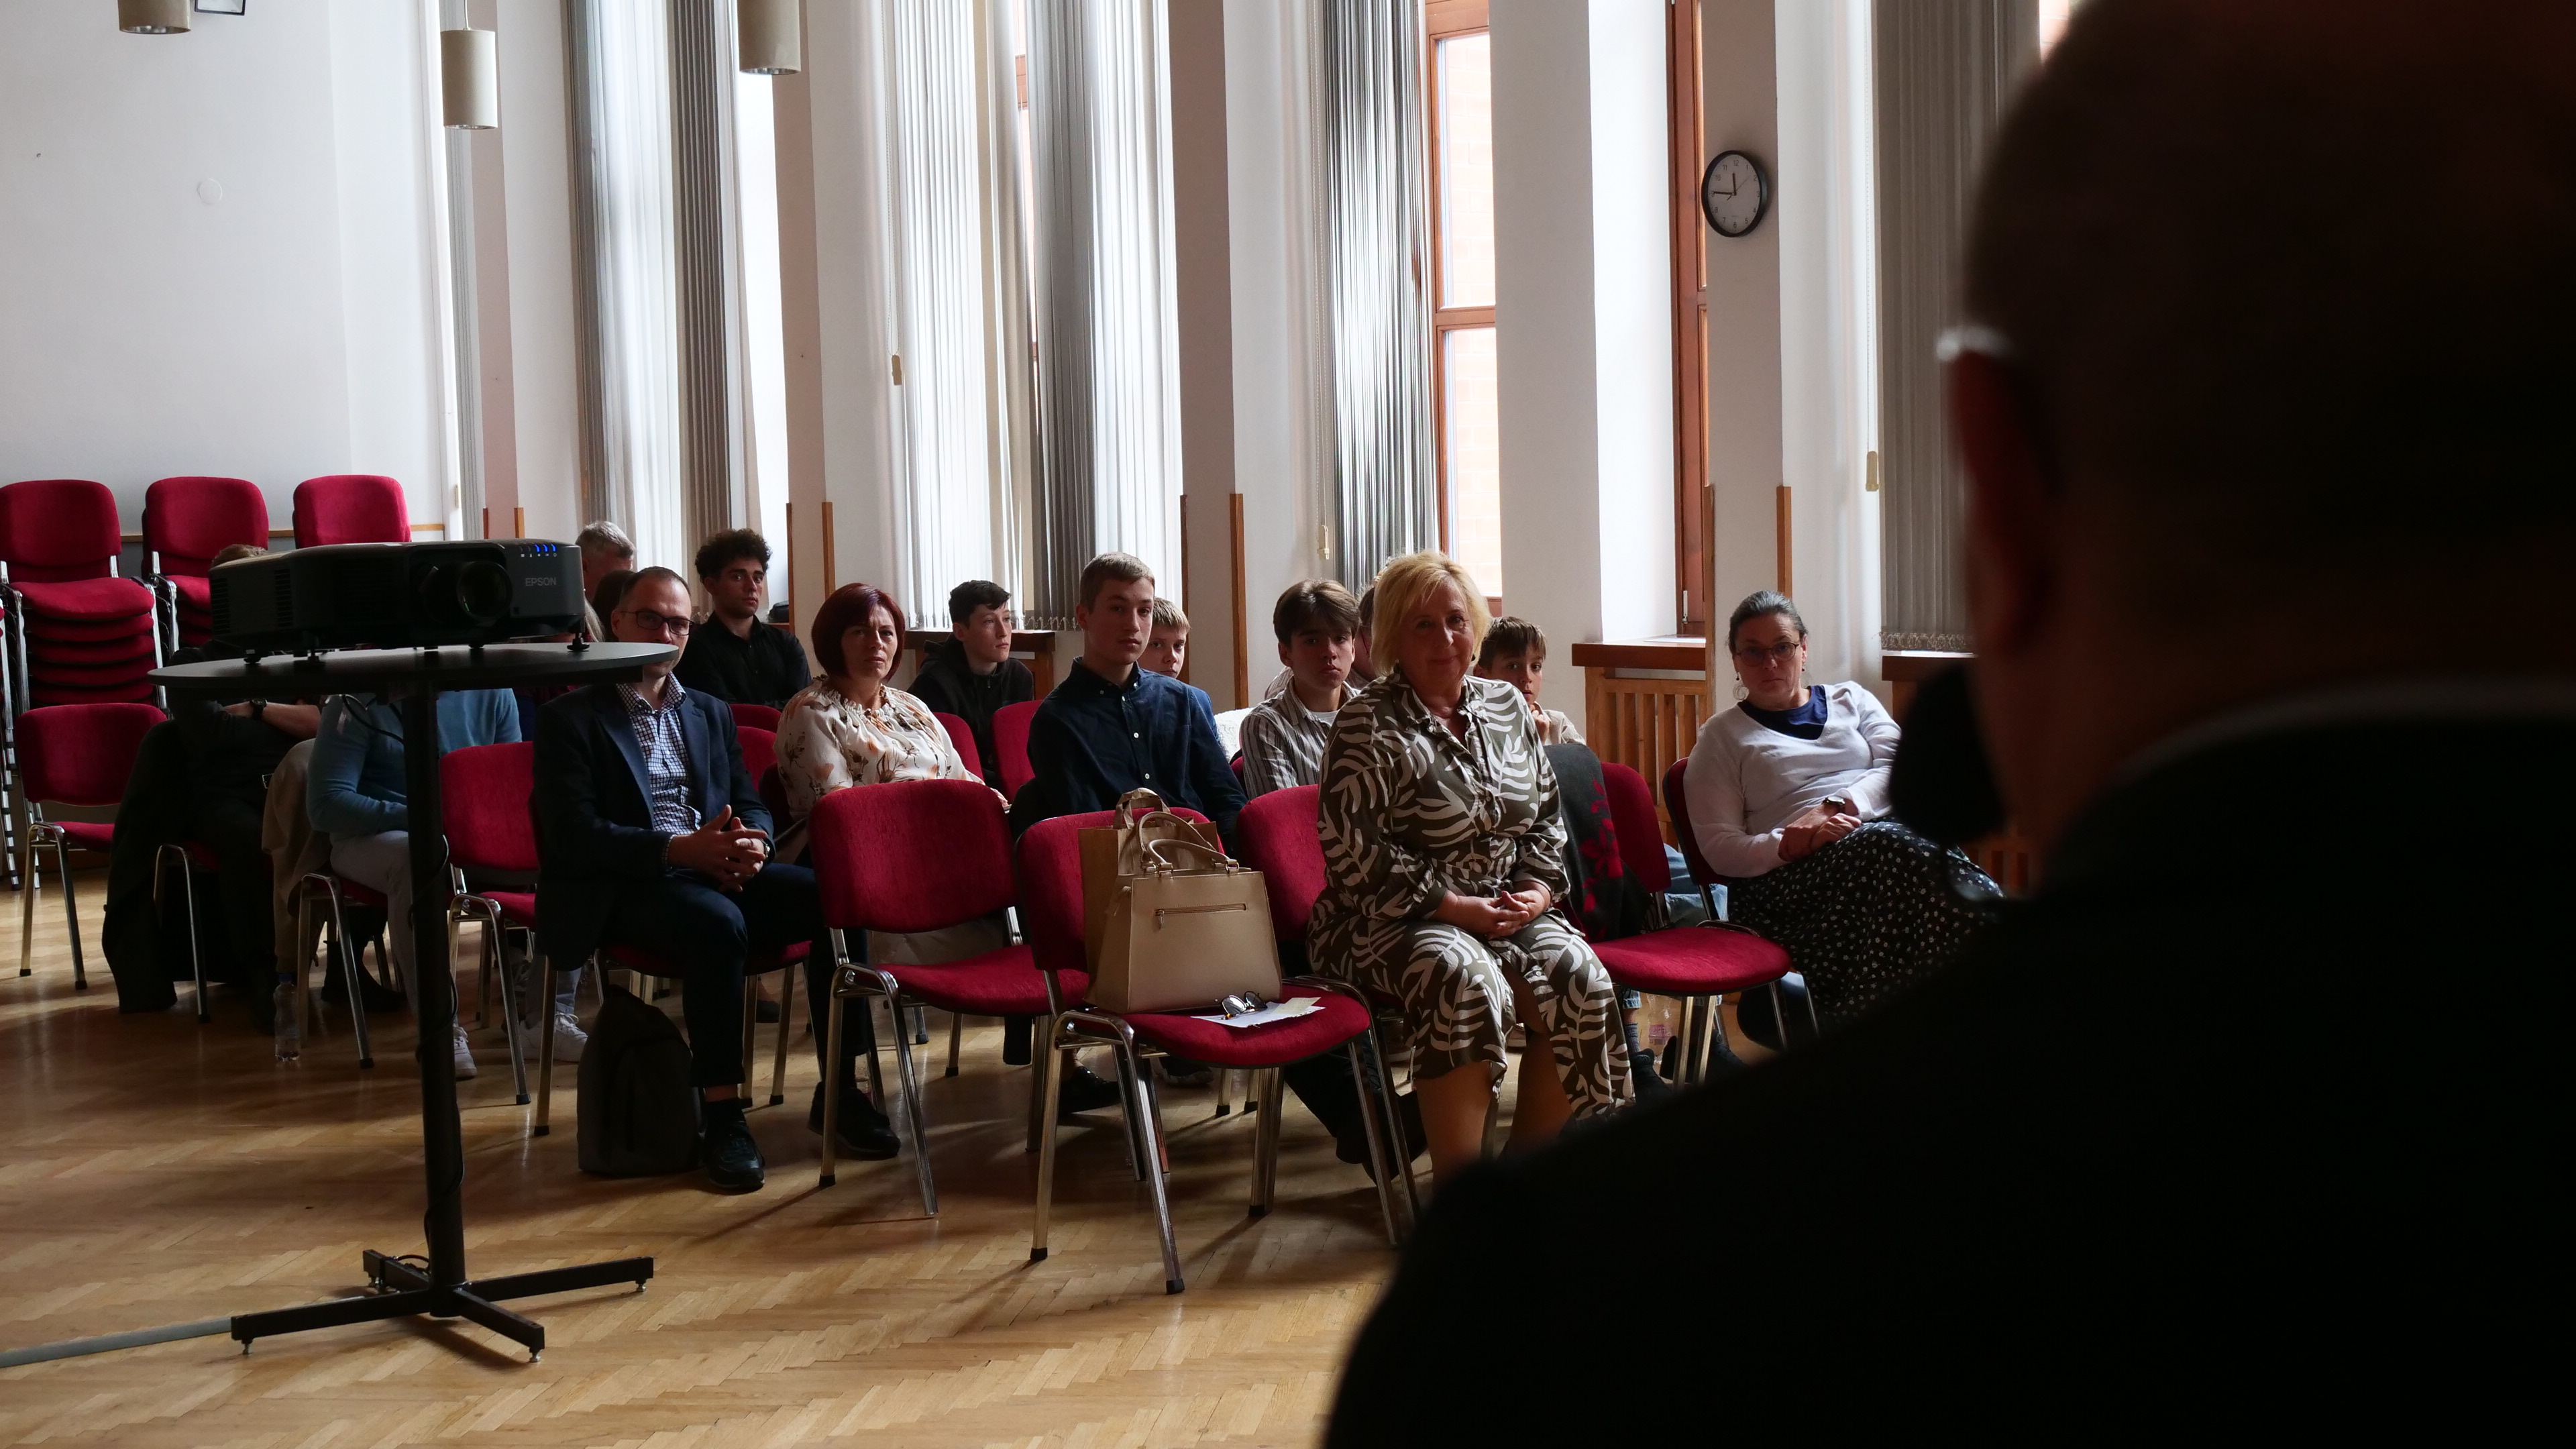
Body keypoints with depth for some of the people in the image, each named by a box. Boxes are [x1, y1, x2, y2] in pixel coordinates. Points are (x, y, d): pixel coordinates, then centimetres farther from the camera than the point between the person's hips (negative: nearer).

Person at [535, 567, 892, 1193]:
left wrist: (749, 842, -9)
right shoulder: (570, 719, 2)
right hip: (624, 889, -5)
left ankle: (841, 1090, -13)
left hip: (717, 871, 6)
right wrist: (681, 849, -21)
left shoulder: (711, 713, 21)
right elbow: (575, 835, -9)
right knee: (718, 924, -37)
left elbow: (751, 807, 17)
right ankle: (723, 1118, -28)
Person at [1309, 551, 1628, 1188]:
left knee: (1579, 977, -22)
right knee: (1465, 980, -36)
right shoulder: (1369, 726, -6)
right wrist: (1455, 908, -18)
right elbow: (1353, 852, -15)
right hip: (1391, 921, -6)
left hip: (1508, 910, 6)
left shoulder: (1506, 707, 13)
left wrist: (1537, 890, -2)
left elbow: (1547, 816, 19)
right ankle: (1459, 1184, -30)